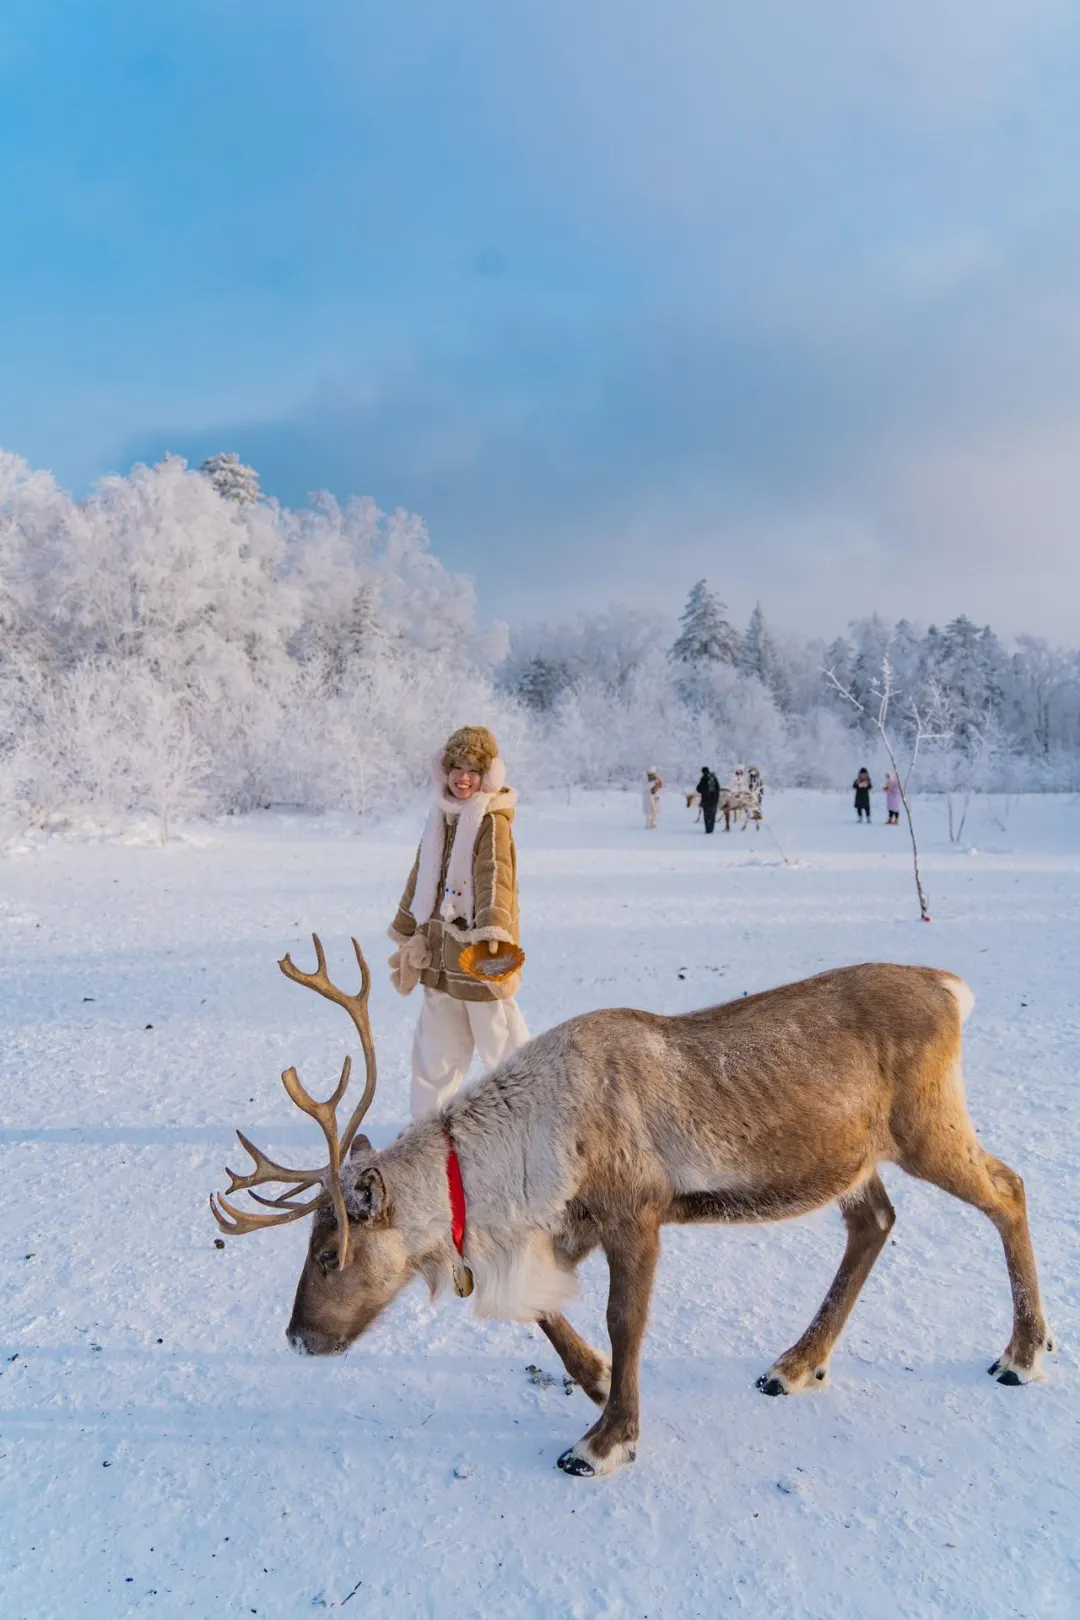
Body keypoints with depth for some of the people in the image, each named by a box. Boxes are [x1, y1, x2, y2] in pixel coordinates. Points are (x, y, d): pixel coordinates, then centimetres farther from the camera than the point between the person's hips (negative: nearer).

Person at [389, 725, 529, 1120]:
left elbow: (494, 878, -26)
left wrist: (492, 932, -40)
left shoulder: (492, 821, -13)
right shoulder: (441, 816, 11)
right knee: (436, 1042, 17)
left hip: (479, 953, -7)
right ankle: (428, 1117, 31)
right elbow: (420, 877, 20)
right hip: (439, 952, 7)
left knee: (497, 1036, 3)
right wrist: (406, 932, 26)